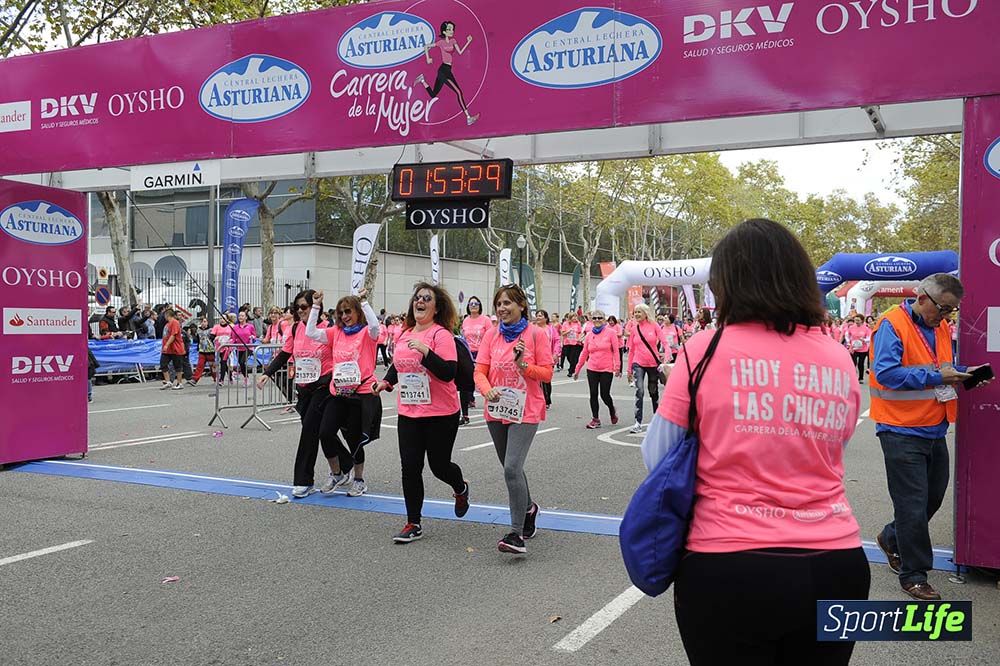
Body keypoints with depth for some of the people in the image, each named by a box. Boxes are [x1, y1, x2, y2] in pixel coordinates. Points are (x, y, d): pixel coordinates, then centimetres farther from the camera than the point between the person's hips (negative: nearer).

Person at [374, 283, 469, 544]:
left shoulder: (441, 334, -13)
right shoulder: (404, 334, 7)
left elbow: (448, 373, -22)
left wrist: (425, 350, -30)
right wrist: (387, 381, 7)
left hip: (440, 414, -5)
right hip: (408, 412, 5)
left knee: (439, 465, 7)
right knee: (410, 467, 3)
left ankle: (461, 488, 42)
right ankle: (413, 524, 15)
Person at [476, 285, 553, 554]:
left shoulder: (536, 333, -6)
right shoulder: (491, 335, 5)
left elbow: (546, 373, -4)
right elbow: (480, 371, 0)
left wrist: (523, 364, -20)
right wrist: (487, 390, -20)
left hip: (526, 412, -5)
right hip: (496, 411, 5)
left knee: (512, 468, -17)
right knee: (511, 468, 18)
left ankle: (517, 533, -10)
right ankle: (528, 508, 45)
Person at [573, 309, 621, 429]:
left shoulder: (610, 333, -3)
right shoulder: (589, 335, 7)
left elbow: (616, 351, -4)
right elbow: (584, 353, 11)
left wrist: (617, 367, -11)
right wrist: (577, 369, 12)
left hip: (606, 369, -3)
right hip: (592, 370, 3)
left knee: (605, 395, -1)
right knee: (593, 395, 2)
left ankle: (613, 411, 29)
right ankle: (595, 419, 12)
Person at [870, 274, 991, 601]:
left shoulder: (940, 326, 10)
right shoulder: (893, 324, -15)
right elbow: (886, 372, -25)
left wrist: (962, 372, 1)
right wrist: (935, 377, -24)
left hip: (934, 429, 8)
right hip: (902, 430, -8)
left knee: (933, 496, 19)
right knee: (914, 504, -1)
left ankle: (892, 539, 41)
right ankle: (914, 574, 13)